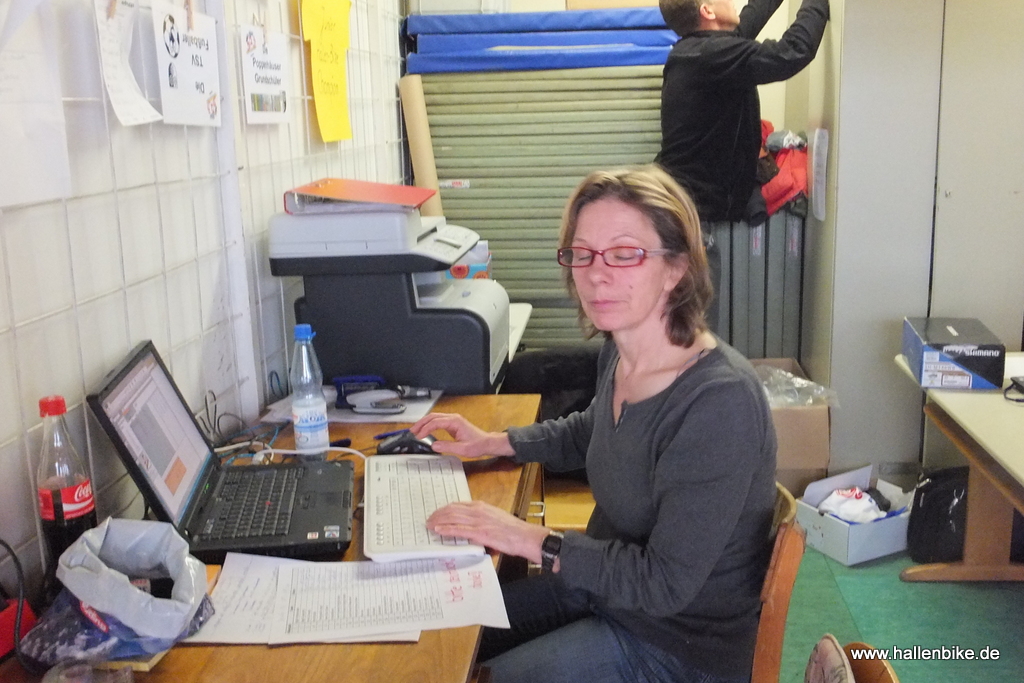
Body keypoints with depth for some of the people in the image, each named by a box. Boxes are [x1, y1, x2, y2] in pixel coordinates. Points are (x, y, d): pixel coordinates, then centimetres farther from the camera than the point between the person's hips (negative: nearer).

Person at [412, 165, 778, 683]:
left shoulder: (720, 402, -31)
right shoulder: (619, 354, -4)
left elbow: (664, 585, -27)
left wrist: (532, 541, -24)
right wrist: (490, 443, 10)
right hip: (609, 583, 8)